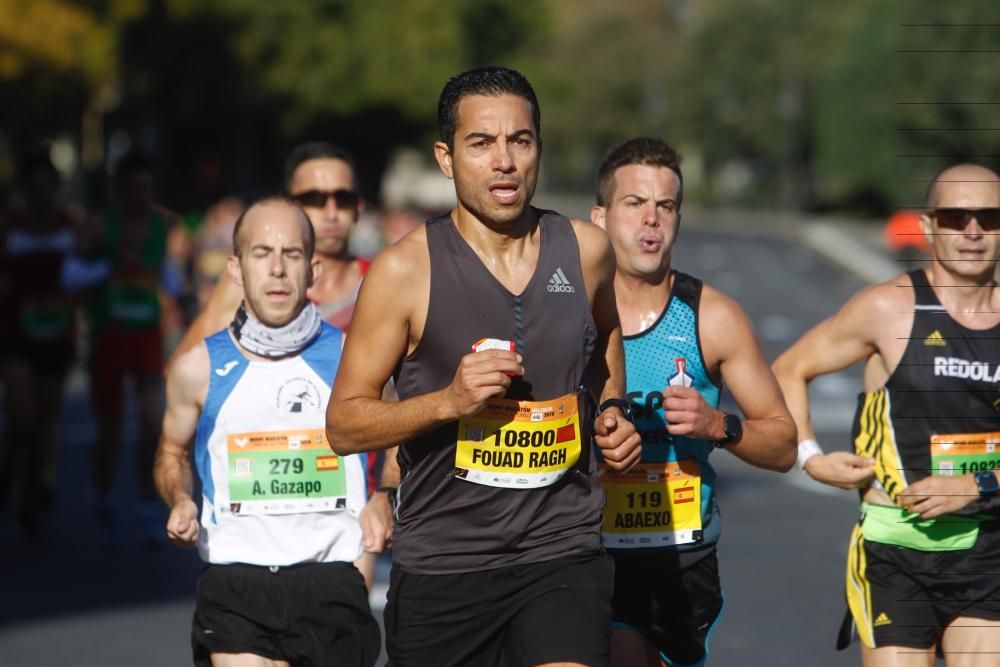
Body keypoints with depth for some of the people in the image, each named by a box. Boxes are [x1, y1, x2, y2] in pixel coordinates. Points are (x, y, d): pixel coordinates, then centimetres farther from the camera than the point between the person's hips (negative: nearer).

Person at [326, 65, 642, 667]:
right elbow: (344, 424, -6)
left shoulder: (585, 250, 3)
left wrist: (611, 409, 10)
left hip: (562, 554, 1)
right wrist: (449, 400, -20)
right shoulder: (407, 269, -8)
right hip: (441, 565, -1)